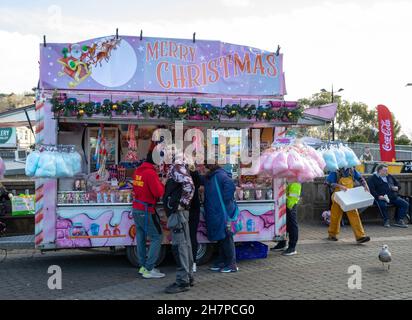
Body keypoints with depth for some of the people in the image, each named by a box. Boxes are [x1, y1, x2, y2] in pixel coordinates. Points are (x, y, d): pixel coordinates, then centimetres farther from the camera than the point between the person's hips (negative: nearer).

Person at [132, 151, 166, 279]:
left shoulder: (138, 171, 8)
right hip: (146, 211, -9)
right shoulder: (150, 173, -18)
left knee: (141, 236, 14)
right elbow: (158, 192, -21)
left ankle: (143, 266, 20)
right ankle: (149, 269, -5)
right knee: (157, 237, -3)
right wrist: (161, 184, 0)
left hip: (136, 209, 9)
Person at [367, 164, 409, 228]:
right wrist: (378, 196, -23)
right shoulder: (372, 178, 4)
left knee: (405, 204, -11)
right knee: (383, 205, -37)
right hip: (381, 198, -6)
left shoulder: (390, 177, 23)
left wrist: (397, 188, 6)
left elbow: (398, 185, 32)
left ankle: (399, 220, -6)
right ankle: (386, 221, -16)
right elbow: (371, 190, -8)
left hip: (393, 197, 6)